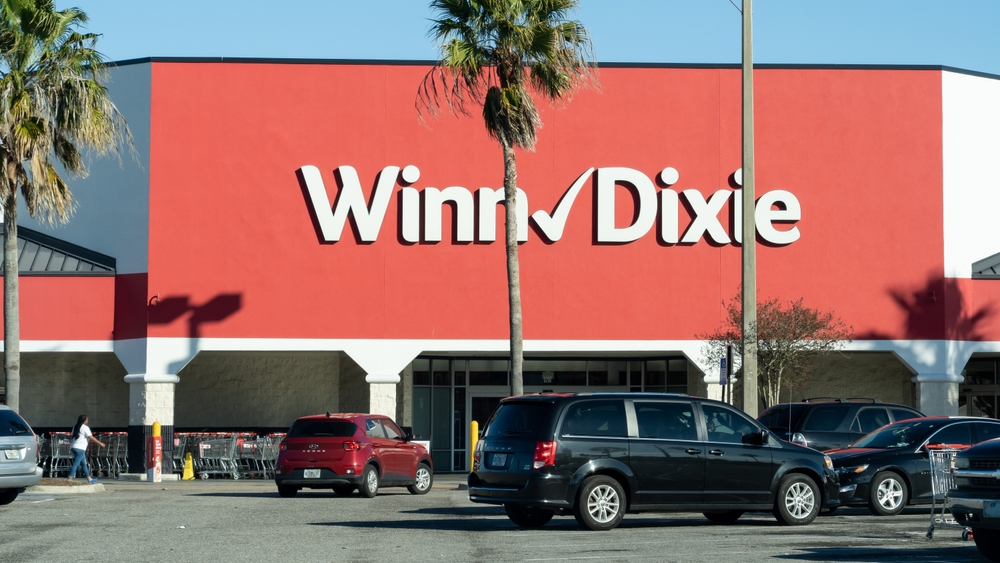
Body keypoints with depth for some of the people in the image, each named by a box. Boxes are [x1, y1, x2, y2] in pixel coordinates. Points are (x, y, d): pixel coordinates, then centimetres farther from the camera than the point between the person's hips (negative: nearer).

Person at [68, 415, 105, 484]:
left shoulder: (75, 427, 16)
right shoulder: (85, 428, -8)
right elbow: (91, 438, -11)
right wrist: (100, 443, -4)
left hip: (74, 447, 9)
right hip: (80, 448, -9)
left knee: (84, 463, 17)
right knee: (76, 464, -11)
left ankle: (89, 479, 24)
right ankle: (70, 479, -16)